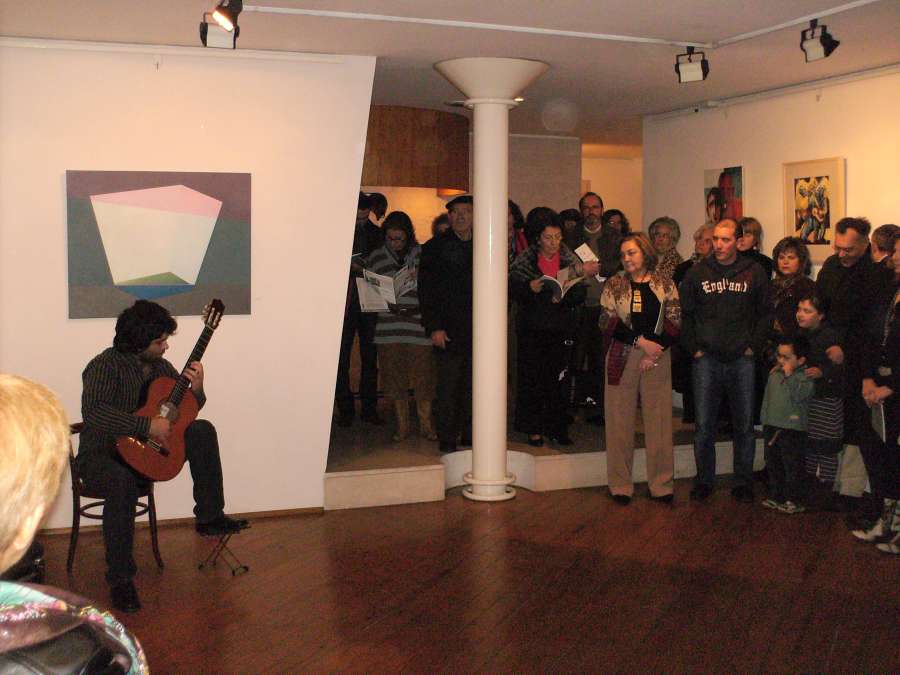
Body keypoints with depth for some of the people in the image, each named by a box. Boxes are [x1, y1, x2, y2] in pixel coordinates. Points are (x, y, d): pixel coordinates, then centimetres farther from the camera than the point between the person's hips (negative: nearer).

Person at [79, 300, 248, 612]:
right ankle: (120, 579, -28)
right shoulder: (105, 365, -16)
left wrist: (196, 389, -8)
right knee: (122, 482, -40)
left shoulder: (160, 367, 6)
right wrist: (148, 426, -34)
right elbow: (93, 412, -34)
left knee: (202, 431, -11)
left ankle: (209, 517, -7)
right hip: (102, 455, -6)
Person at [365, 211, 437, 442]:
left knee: (423, 378, 0)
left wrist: (419, 308, -11)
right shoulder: (376, 257, 9)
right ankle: (402, 425, 18)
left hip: (418, 325, -2)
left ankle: (426, 424, 15)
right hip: (388, 329, 2)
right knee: (395, 378, 6)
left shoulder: (423, 255, 3)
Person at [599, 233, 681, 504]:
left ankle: (661, 484, 10)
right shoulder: (614, 285, 5)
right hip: (622, 357, 0)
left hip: (658, 358, 0)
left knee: (659, 421, 1)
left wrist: (656, 351, -11)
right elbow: (607, 323, -3)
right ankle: (621, 485, 9)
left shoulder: (665, 286, 6)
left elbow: (674, 324, 1)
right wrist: (641, 341, -13)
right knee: (620, 421, 1)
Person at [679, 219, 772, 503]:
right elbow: (684, 314, 7)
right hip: (707, 359, 0)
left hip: (741, 360, 0)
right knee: (704, 425, 3)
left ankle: (743, 481, 19)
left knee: (744, 425, 6)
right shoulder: (697, 272, 3)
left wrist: (753, 347, -2)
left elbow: (765, 314, 7)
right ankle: (704, 480, 16)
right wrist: (694, 348, 0)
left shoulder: (754, 273, 2)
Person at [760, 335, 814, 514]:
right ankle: (775, 496, 25)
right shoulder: (775, 373, 11)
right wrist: (765, 420, 18)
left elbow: (798, 395, -27)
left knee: (792, 466, -2)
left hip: (792, 428, -7)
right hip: (771, 426, 8)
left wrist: (789, 375, -23)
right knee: (773, 464, 14)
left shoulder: (805, 376, -10)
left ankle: (794, 501, 5)